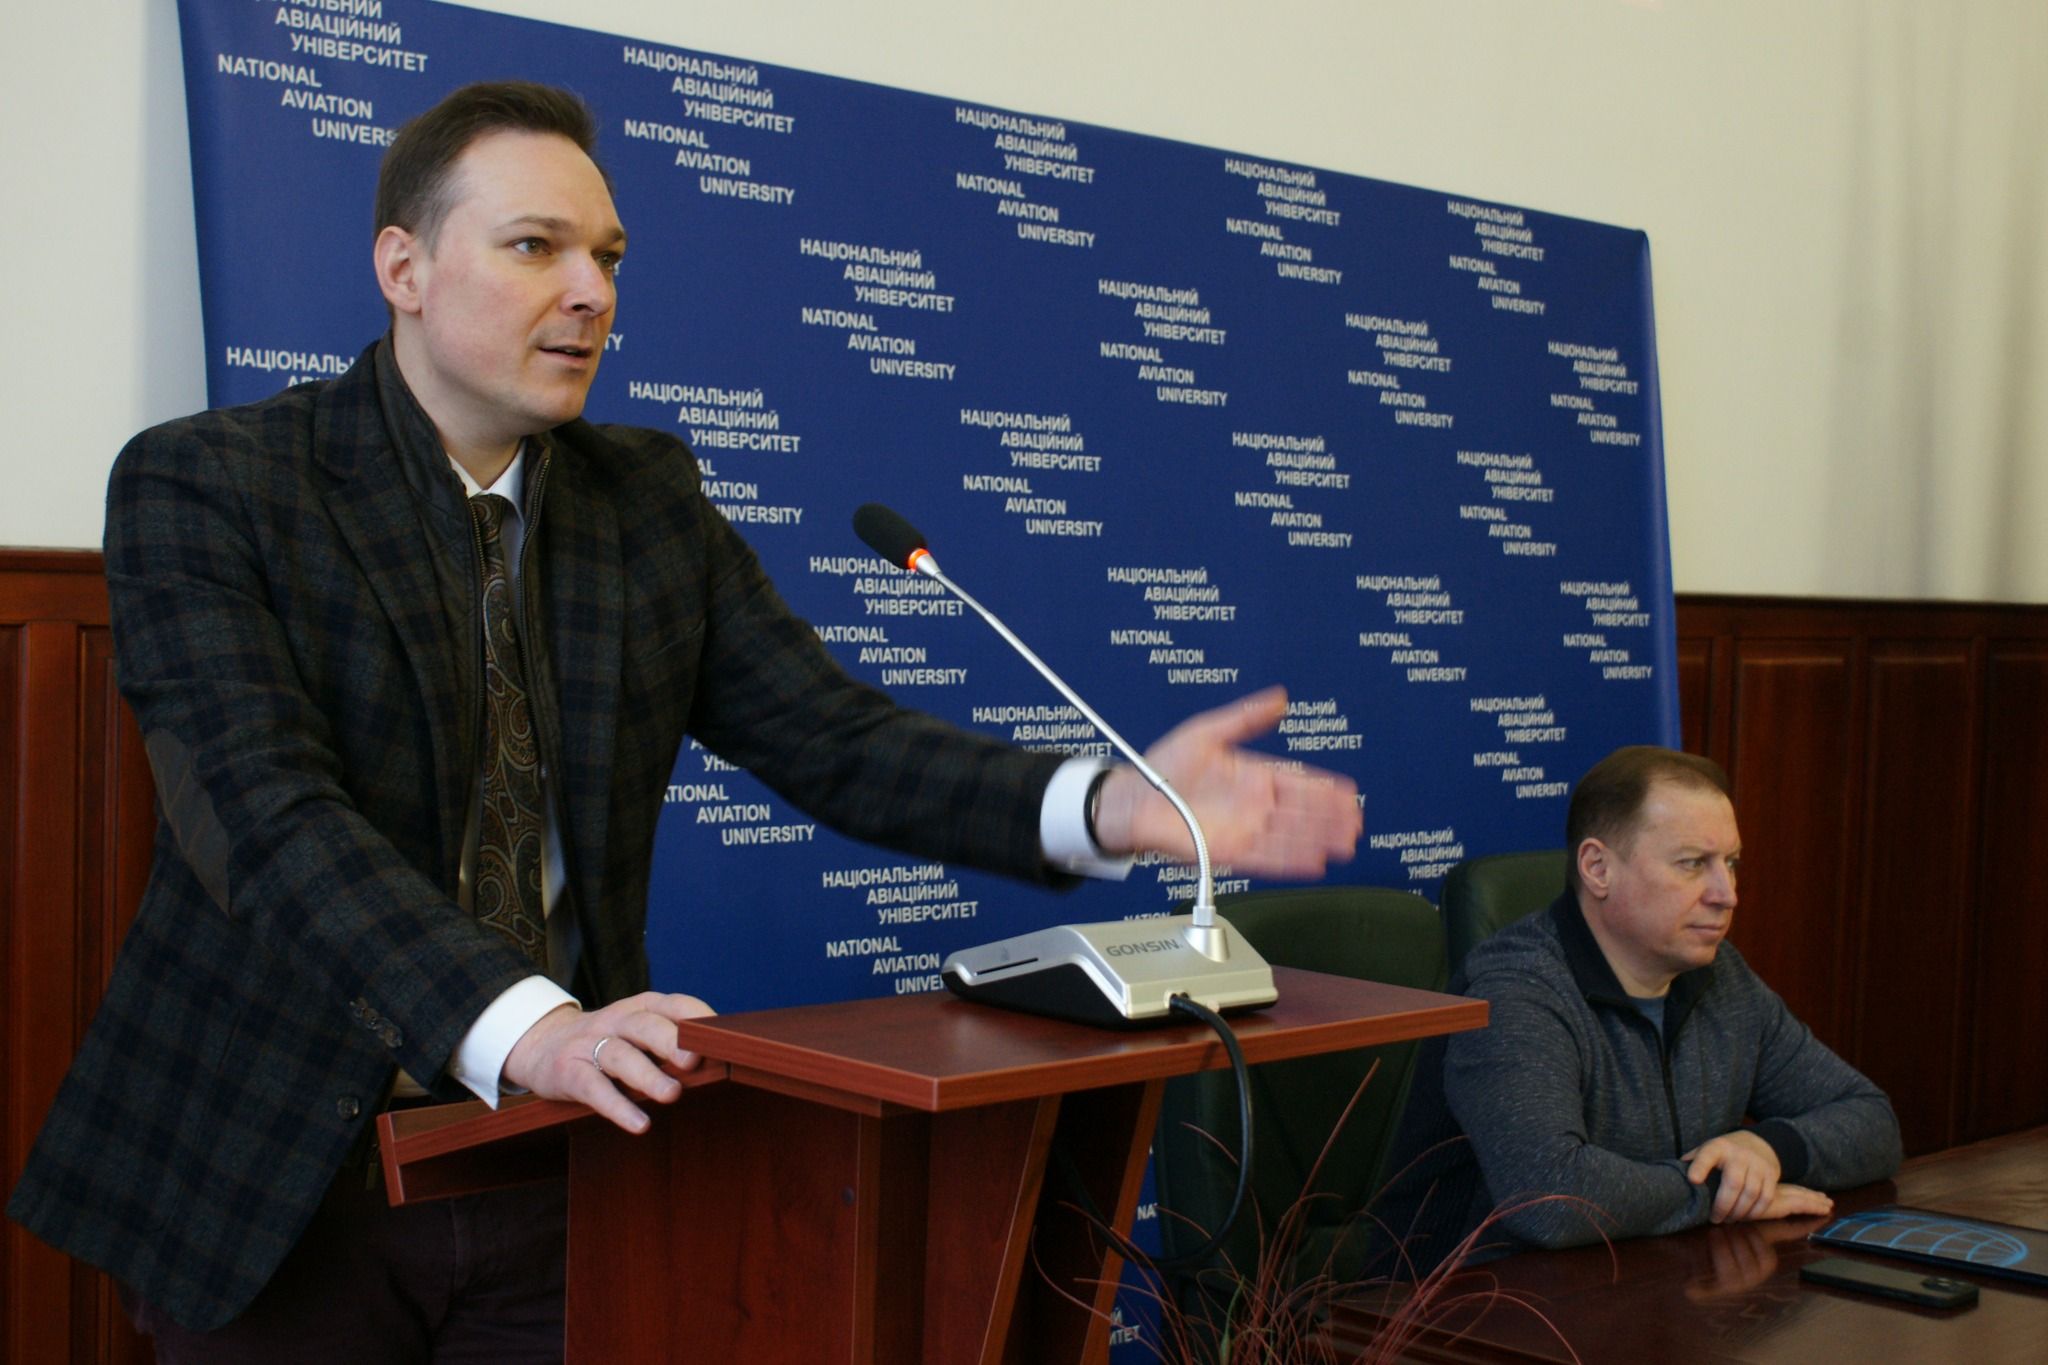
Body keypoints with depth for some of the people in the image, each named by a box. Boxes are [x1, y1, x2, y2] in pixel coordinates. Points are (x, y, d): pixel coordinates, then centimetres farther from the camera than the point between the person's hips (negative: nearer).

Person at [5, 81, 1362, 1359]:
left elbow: (837, 740, -3)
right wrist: (522, 1028, -39)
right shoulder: (202, 486, -11)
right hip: (275, 1176, -3)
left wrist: (1114, 805, -20)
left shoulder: (651, 498, 4)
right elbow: (273, 815, -24)